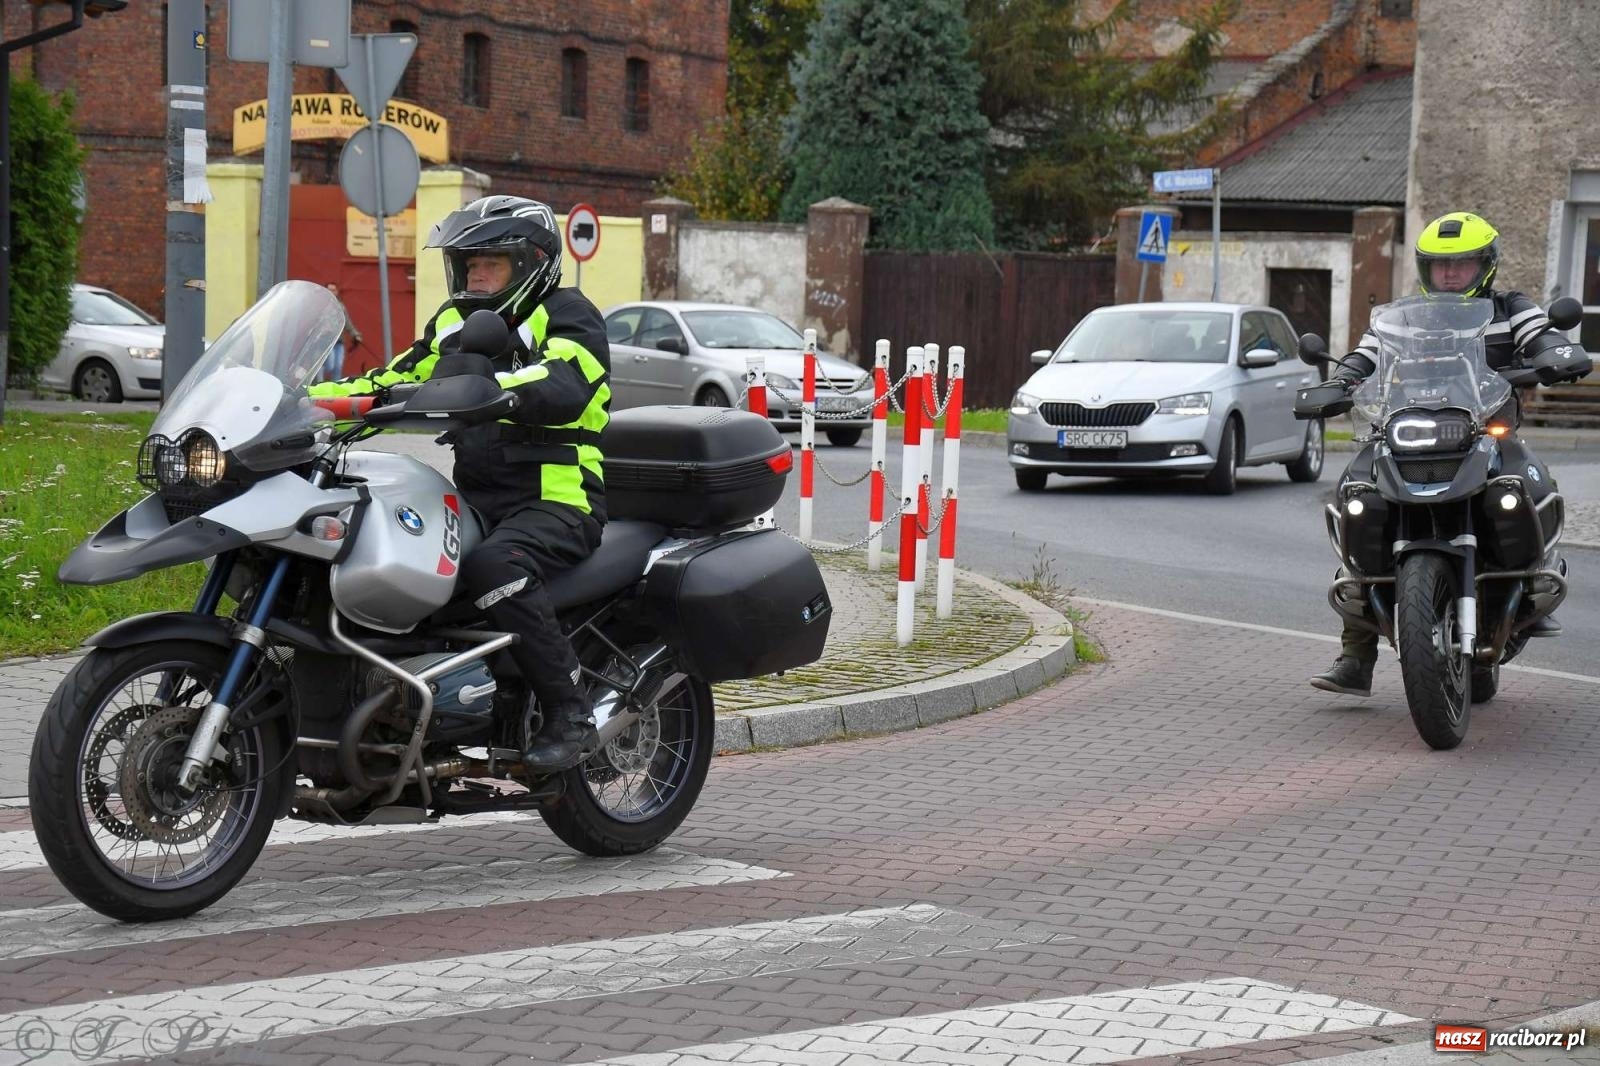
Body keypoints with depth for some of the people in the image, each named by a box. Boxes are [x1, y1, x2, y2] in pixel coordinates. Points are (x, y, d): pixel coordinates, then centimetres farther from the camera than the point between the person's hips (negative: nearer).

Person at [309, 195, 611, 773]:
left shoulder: (566, 314, -3)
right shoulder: (456, 322, 20)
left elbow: (564, 389, -24)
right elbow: (392, 384, 22)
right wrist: (301, 400, 8)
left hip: (558, 499, -8)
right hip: (478, 498, 8)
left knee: (493, 566, -36)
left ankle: (571, 717, -29)